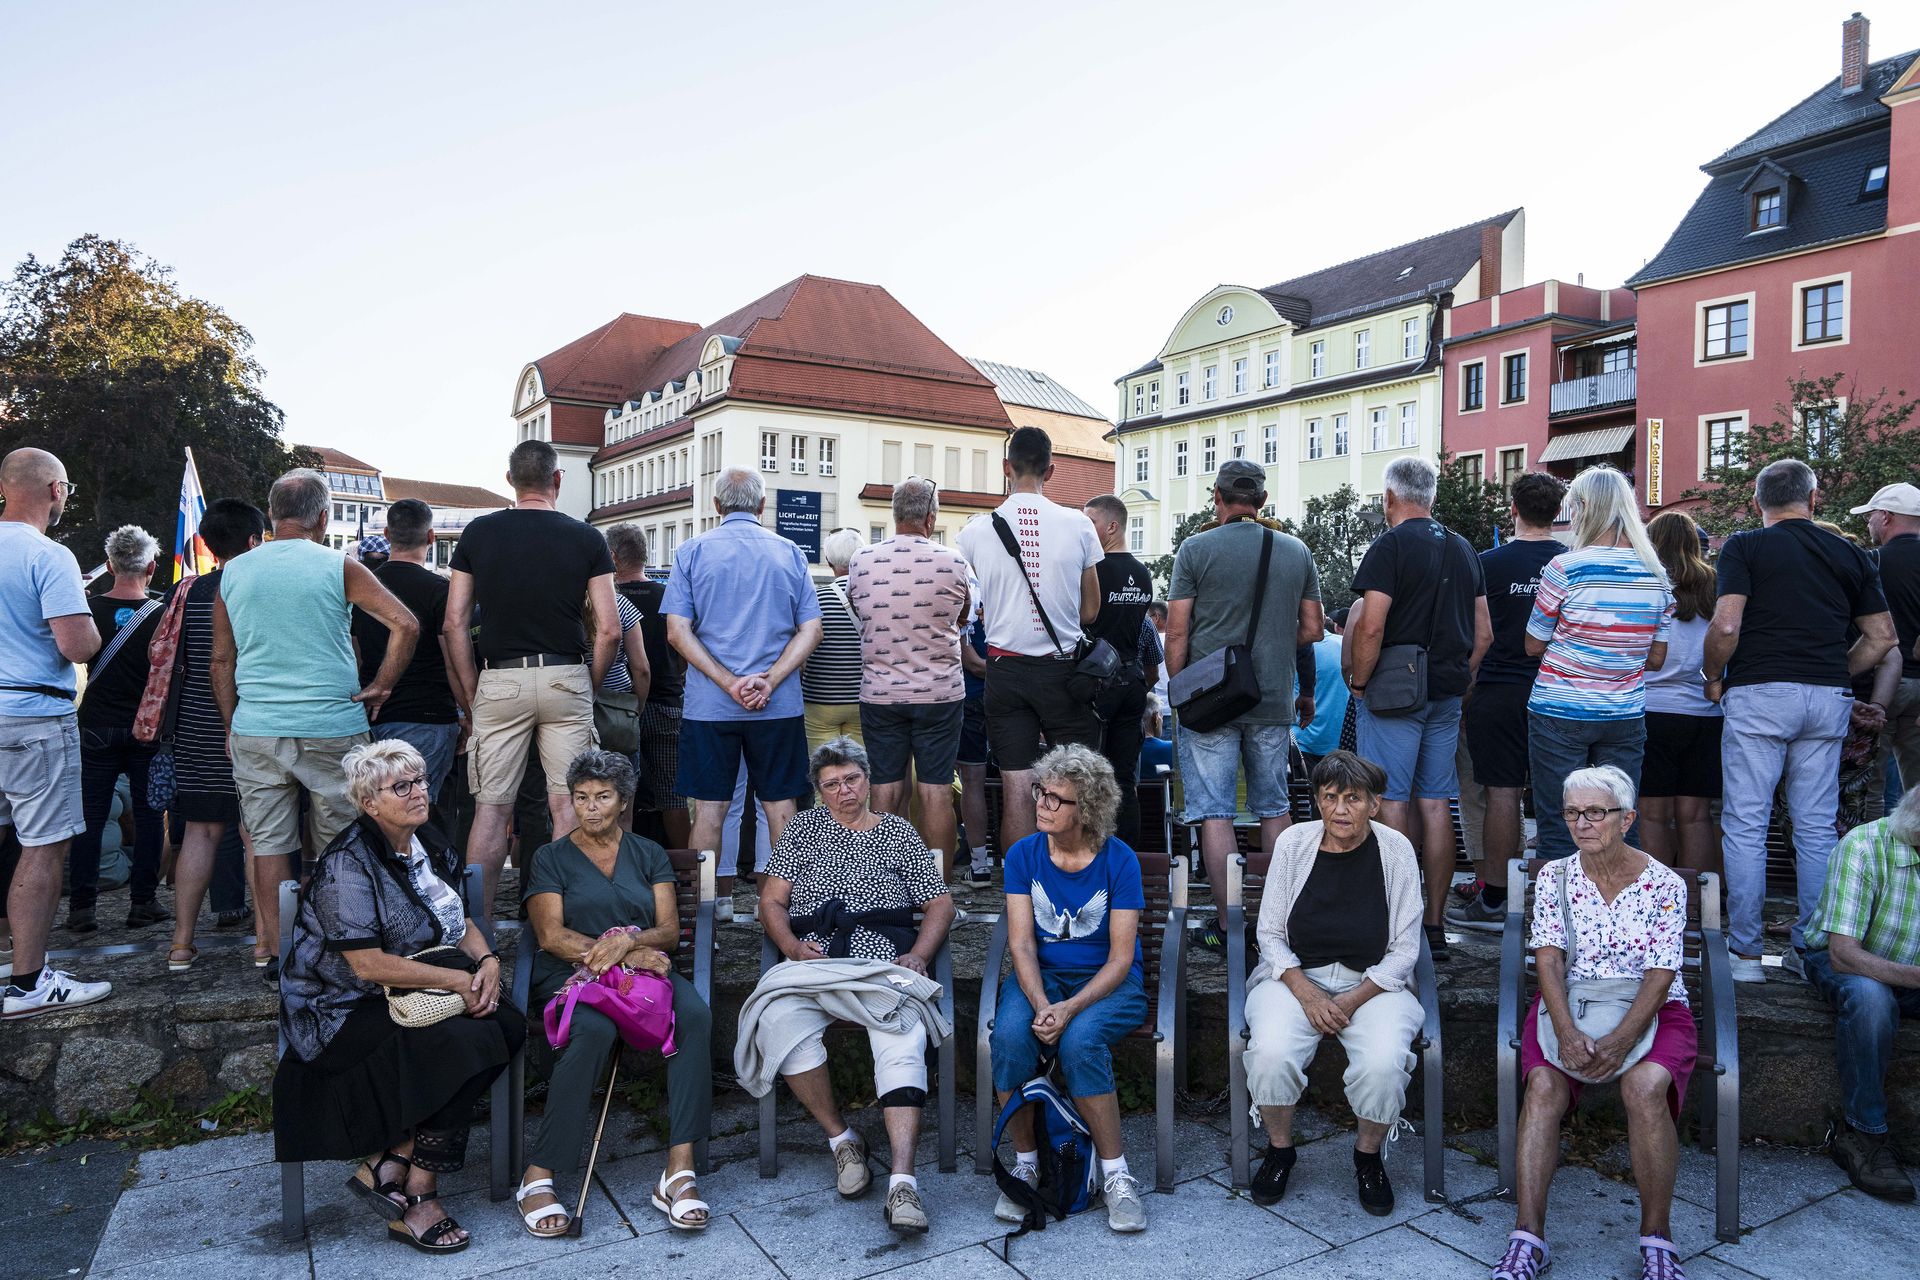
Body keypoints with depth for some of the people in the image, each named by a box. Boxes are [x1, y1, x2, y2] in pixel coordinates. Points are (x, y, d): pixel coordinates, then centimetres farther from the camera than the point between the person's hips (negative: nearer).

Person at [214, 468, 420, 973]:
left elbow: (221, 661, 11)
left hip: (254, 731, 3)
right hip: (331, 728, -3)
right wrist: (380, 687, -3)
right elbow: (406, 625, -13)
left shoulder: (233, 573, 7)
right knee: (339, 845, 7)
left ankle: (279, 953, 13)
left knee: (269, 845, 9)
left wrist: (232, 726, 19)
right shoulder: (338, 568, -4)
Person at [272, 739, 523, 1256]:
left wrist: (487, 961, -6)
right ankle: (417, 1199, -12)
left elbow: (461, 922, 15)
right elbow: (368, 965, -21)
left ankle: (387, 1165, -14)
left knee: (509, 1023, -20)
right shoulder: (347, 864, -15)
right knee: (465, 1044, -28)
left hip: (416, 998, 7)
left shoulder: (431, 845, 9)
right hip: (345, 1012, -7)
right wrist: (457, 979, -19)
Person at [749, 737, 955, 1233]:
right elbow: (771, 901, 14)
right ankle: (841, 1138, -12)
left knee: (903, 1041, -31)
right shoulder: (804, 828, 21)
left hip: (884, 961, -1)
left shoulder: (899, 832, 20)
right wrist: (795, 947, -6)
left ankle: (902, 1179, -36)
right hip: (813, 960, 1)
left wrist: (918, 956, -2)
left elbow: (940, 903, 17)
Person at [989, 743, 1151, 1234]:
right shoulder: (1024, 855, -2)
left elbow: (1121, 958, -11)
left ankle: (1115, 1174, -15)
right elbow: (1021, 943, -7)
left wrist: (1070, 1008, -26)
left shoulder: (1119, 861, -10)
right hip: (1041, 976, 2)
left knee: (1079, 1040, -33)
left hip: (1109, 981, -2)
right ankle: (1026, 1164, -9)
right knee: (1009, 1034, -29)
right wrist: (1041, 1004, -25)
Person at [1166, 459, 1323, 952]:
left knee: (1215, 813, 1)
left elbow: (1177, 633, -7)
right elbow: (1312, 631, 9)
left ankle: (1227, 924, 2)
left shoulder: (1196, 549, -5)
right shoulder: (1297, 551, 5)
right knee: (1274, 808, 15)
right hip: (1274, 703, 4)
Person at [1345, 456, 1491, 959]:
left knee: (1393, 804, -2)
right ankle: (1435, 926, 15)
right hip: (1446, 695, 7)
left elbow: (1370, 627, -19)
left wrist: (1359, 683, -8)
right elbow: (1483, 634, 14)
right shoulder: (1463, 549, 13)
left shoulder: (1391, 545, -10)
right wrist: (1459, 681, 18)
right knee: (1435, 804, 9)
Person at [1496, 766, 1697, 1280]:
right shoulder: (1555, 877, 2)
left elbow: (1660, 976, -11)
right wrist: (1567, 1033, -24)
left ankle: (1657, 1237, -15)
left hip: (1650, 1011, -1)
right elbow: (1549, 960, -6)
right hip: (1568, 1007, 1)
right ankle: (1527, 1236, -24)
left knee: (1645, 1085, -32)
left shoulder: (1664, 884, -3)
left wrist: (1621, 1040, -27)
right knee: (1543, 1083, -27)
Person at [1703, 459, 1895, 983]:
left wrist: (1713, 679, 2)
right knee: (1817, 827, 11)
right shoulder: (1850, 554, 13)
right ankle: (1812, 949, 17)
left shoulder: (1744, 547, -1)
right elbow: (1882, 637, 13)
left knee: (1745, 826, 1)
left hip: (1759, 693, -4)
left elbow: (1725, 626, -12)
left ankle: (1746, 952, 4)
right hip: (1828, 701, 5)